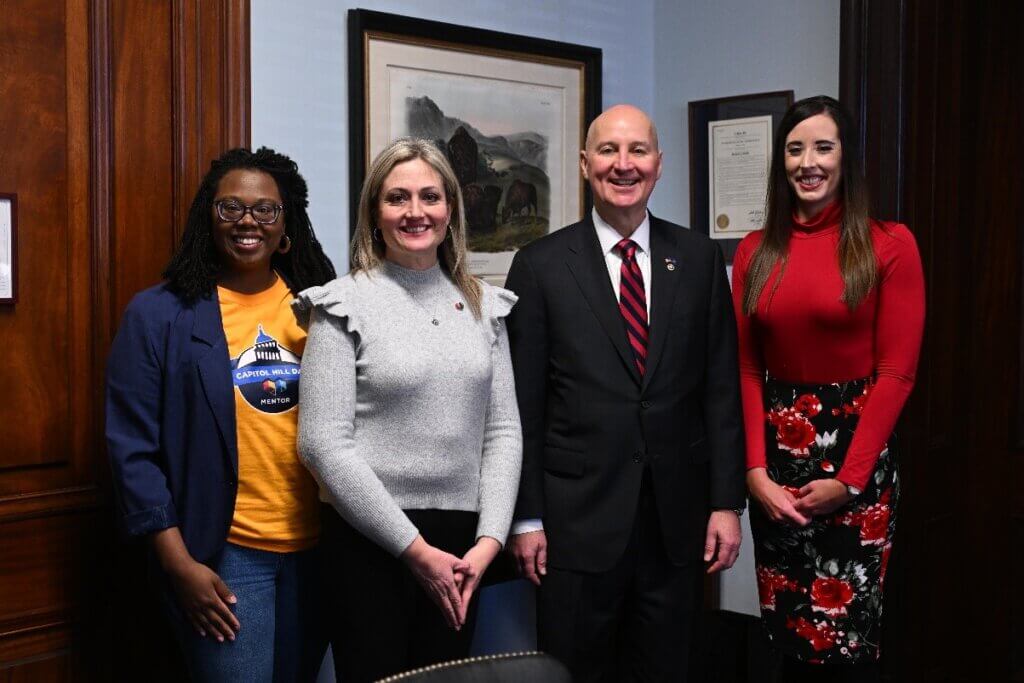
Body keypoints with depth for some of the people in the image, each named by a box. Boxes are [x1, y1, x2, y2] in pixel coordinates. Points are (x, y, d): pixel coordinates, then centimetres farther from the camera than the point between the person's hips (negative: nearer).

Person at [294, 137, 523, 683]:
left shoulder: (483, 305, 7)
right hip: (370, 541, -4)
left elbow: (503, 429, 6)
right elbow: (322, 443, -12)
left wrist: (489, 538, -5)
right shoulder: (345, 305, -6)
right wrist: (414, 548, -12)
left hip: (460, 541, 4)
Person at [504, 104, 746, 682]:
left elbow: (721, 388, 4)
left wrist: (727, 502, 1)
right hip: (578, 520, -2)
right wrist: (526, 518, -3)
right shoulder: (541, 265, -2)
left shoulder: (700, 259, 5)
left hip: (678, 520, 2)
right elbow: (523, 403, -2)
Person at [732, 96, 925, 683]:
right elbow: (746, 370, 5)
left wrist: (848, 479, -13)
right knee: (789, 633, 12)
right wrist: (755, 470, -6)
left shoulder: (890, 245, -5)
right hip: (776, 458, 4)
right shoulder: (756, 251, 6)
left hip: (856, 456, -3)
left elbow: (897, 373, -8)